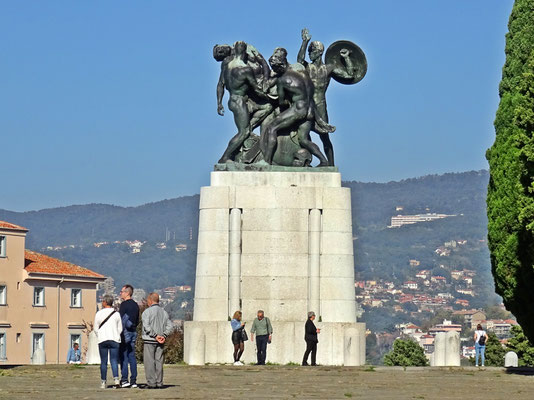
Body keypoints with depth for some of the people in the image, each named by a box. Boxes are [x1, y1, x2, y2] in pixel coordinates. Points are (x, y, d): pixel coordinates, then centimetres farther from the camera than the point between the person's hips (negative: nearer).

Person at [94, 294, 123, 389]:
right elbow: (120, 329, 6)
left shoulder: (99, 314, -1)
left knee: (103, 362, 5)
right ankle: (116, 379, -19)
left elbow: (96, 329, 5)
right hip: (114, 340, 1)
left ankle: (103, 382, 5)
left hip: (102, 341, -1)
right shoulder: (116, 314, 2)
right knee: (114, 361, 0)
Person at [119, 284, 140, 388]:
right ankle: (133, 380, 5)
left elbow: (121, 320, -15)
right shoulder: (135, 305, 13)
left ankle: (124, 380, -10)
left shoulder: (124, 304, -11)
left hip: (125, 332, -7)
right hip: (133, 332, 8)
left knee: (123, 356, -6)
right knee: (132, 356, 7)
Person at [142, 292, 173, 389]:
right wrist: (163, 336, -3)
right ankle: (159, 383, 6)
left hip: (149, 341, -5)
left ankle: (151, 383, -6)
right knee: (159, 362, 7)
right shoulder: (164, 312, 11)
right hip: (160, 343, 5)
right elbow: (169, 326, 5)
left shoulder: (147, 312, -6)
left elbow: (147, 327, -15)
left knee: (149, 362, -3)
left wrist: (156, 336, -13)